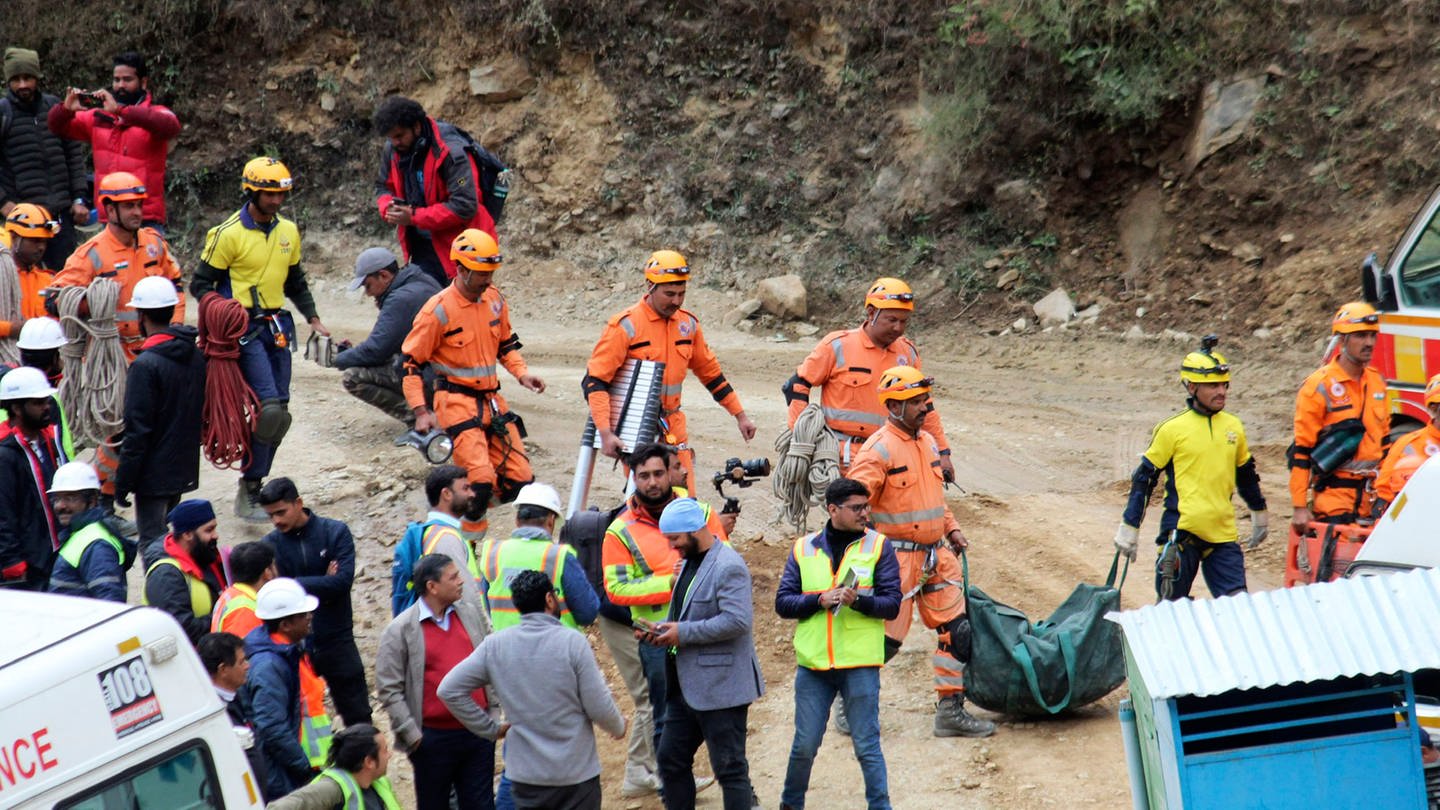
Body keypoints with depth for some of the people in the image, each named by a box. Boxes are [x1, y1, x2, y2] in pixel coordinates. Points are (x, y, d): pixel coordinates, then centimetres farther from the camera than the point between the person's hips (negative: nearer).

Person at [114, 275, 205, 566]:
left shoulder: (146, 365, -19)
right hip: (185, 469, 7)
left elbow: (137, 430, -18)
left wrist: (123, 481, -12)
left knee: (152, 545, -3)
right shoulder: (197, 355, 3)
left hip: (154, 474, -7)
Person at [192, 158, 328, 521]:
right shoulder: (229, 234, -9)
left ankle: (253, 486, 17)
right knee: (268, 406, -18)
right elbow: (201, 283, -5)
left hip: (278, 327, 7)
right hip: (244, 328, -7)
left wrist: (313, 317, 13)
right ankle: (248, 493, -10)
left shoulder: (288, 231, 11)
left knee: (279, 409, 6)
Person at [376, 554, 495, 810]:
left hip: (479, 733, 3)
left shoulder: (473, 615, 5)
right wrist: (412, 735, -10)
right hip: (433, 738, -3)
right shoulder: (400, 630, -8)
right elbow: (388, 689, -7)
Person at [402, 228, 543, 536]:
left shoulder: (495, 300, 6)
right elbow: (411, 363, -9)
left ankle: (467, 502, 24)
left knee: (519, 481, 2)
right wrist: (421, 412, -16)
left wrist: (521, 373, 3)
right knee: (480, 481, -20)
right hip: (457, 403, -7)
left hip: (492, 401, 7)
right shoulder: (438, 310, -13)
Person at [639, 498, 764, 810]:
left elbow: (738, 620, -26)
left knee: (730, 769, -3)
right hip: (686, 687, 10)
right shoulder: (688, 562, 14)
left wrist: (683, 633, -22)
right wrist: (661, 629, 5)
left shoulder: (728, 567, -17)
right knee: (671, 760, 14)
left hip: (720, 688, -10)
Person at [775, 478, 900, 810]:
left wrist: (857, 600, -22)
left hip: (860, 664, -2)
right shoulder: (804, 549, 6)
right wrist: (820, 600, -13)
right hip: (813, 663, 2)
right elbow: (783, 602, 3)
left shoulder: (878, 546, 1)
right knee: (805, 745, 10)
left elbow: (891, 604, -4)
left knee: (867, 746, 0)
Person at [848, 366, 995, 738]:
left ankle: (951, 711, 15)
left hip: (937, 554, 8)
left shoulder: (927, 442, 12)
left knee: (957, 630, 6)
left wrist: (951, 527, 17)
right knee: (885, 638, -4)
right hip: (898, 556, -8)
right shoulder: (878, 449, -15)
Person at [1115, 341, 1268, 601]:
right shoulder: (1173, 429, -5)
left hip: (1223, 536, 4)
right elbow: (1144, 477, 1)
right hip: (1182, 531, -4)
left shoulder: (1233, 426, 9)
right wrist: (1128, 527, 1)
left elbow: (1246, 474, 25)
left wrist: (1259, 514, 34)